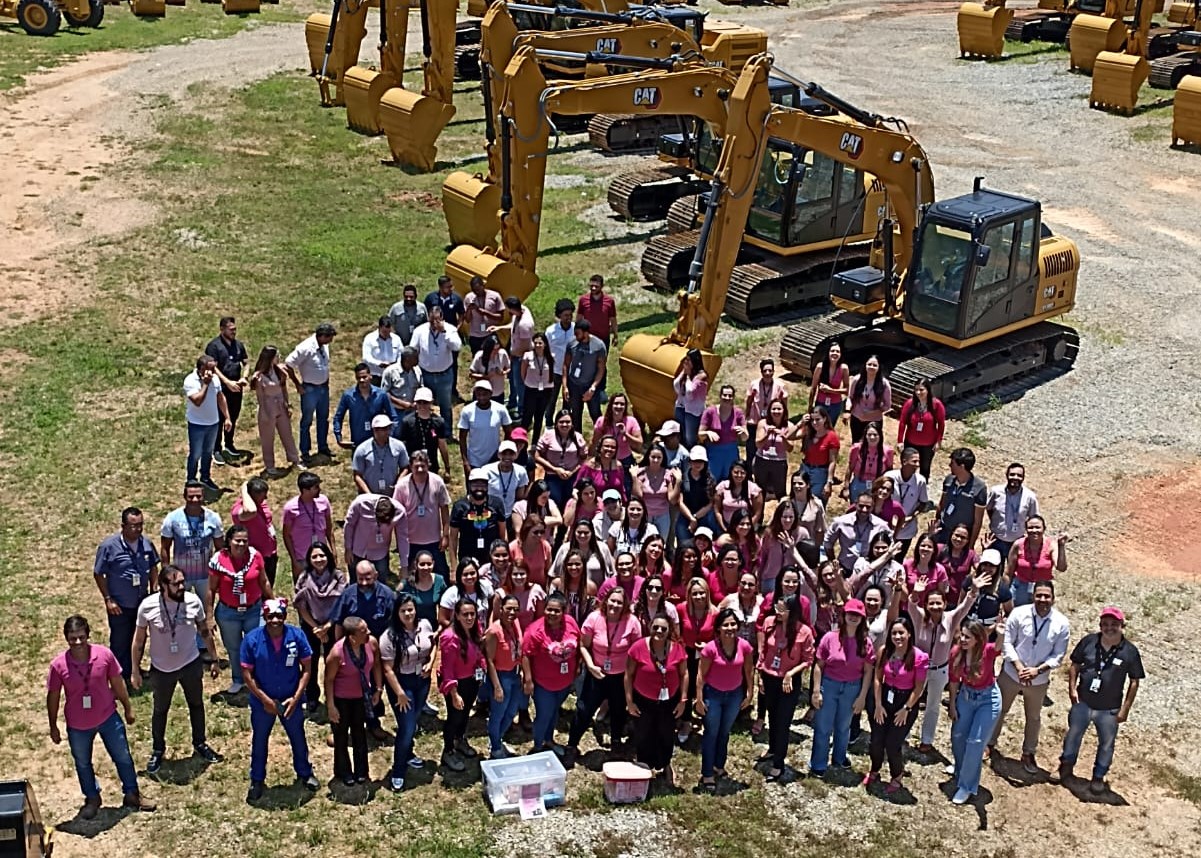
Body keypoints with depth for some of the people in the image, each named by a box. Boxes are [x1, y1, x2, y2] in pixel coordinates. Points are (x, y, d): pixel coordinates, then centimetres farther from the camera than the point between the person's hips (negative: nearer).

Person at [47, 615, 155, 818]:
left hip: (108, 717, 1)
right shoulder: (58, 665, -22)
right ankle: (92, 799, 46)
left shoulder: (104, 654, -19)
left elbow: (117, 683, -4)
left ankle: (132, 795, 38)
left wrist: (128, 708, 7)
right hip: (78, 725, 0)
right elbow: (53, 697, -8)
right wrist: (53, 727, 1)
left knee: (123, 757, 16)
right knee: (83, 764, 21)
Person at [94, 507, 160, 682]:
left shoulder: (146, 544, -6)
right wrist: (108, 599, -13)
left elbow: (153, 568, 9)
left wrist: (154, 591, 3)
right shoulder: (109, 546, -20)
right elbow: (98, 574, -11)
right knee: (120, 643, 8)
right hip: (120, 606, -4)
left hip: (142, 603, 5)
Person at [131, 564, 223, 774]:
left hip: (191, 664, 2)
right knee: (160, 710, 17)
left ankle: (200, 744, 42)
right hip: (162, 669, -2)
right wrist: (135, 671, -4)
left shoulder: (193, 601, -17)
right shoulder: (148, 606, -21)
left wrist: (214, 660, 5)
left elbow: (205, 631, -1)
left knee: (196, 704, 20)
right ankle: (157, 751, 38)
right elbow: (139, 640, -8)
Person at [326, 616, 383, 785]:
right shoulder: (337, 653, -33)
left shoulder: (372, 642, -22)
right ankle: (344, 771, 38)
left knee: (359, 732, 22)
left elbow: (376, 665, -2)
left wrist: (378, 689, 4)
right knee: (341, 735, 17)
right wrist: (331, 706, -14)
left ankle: (360, 770, 41)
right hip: (341, 698, -4)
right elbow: (329, 679, -19)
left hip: (361, 696, 4)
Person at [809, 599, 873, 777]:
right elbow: (818, 666, -8)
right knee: (823, 727, 6)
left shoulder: (865, 643, -8)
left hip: (852, 688, 2)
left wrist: (862, 697, -4)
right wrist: (816, 691, -9)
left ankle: (840, 758, 41)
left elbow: (867, 672, -2)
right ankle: (818, 765, 19)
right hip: (829, 685, -2)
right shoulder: (830, 637, -13)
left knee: (844, 726, 21)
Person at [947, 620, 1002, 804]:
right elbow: (954, 680, -2)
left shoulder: (987, 652, -28)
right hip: (966, 695, 5)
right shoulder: (956, 652, -17)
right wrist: (952, 705, 5)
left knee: (975, 742, -2)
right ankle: (960, 766, 50)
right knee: (957, 736, 18)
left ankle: (967, 786, 14)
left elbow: (998, 647, -54)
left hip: (988, 699, -4)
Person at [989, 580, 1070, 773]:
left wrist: (1038, 670, -22)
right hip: (1011, 673, -1)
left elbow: (1058, 655, -9)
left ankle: (1029, 753, 41)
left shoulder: (1061, 623, -15)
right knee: (999, 710, 17)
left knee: (1034, 718, 20)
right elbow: (1007, 642, -12)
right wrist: (1018, 666, -23)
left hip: (1038, 680, 1)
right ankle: (989, 743, 39)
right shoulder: (1019, 614, -18)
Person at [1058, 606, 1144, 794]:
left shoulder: (1130, 652, -14)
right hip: (1082, 703, 1)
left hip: (1109, 709, -1)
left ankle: (1098, 776, 34)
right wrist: (1072, 688, -6)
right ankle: (1067, 764, 43)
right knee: (1073, 735, 19)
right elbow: (1075, 665, 4)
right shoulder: (1088, 641, -9)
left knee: (1106, 744, 14)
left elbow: (1134, 682, -6)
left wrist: (1125, 709, -8)